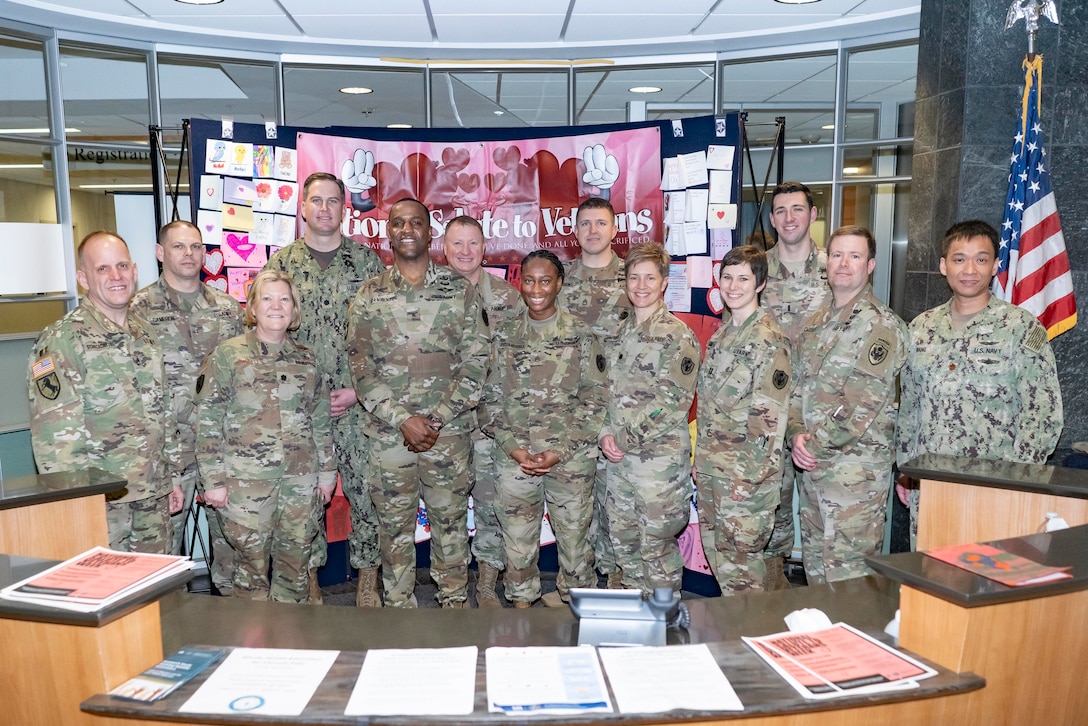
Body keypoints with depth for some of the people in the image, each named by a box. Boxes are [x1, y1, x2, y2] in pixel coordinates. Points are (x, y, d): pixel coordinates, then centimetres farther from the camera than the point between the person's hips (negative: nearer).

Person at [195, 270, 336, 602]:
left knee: (297, 558, 11)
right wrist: (214, 480, -7)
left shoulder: (306, 360, 9)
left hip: (301, 479, 4)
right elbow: (207, 421, -4)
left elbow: (322, 421, 13)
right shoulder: (227, 356, -2)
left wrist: (327, 471, 12)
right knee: (252, 559, 5)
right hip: (247, 479, -3)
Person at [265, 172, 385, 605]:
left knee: (365, 488, 1)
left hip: (357, 402, -1)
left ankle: (367, 577, 16)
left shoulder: (366, 261, 4)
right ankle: (310, 575, 24)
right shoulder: (281, 263, 6)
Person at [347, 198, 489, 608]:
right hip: (388, 433, 1)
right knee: (394, 524, 10)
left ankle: (455, 602, 27)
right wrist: (403, 419, -12)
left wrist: (438, 418, -10)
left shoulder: (459, 290, 3)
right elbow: (361, 366, -1)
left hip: (449, 431, 0)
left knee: (451, 519, 10)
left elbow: (476, 360, -2)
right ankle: (399, 607, 26)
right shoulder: (369, 296, 5)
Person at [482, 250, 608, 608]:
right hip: (515, 459, 2)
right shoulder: (504, 336, 6)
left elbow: (595, 400, -3)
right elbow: (490, 399, 5)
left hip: (571, 460, -1)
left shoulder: (581, 336, 0)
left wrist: (560, 451, -12)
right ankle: (522, 602, 32)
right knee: (518, 541, 11)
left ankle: (574, 602, 33)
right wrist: (513, 448, -8)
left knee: (574, 537, 10)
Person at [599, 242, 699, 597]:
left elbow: (673, 401, -16)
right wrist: (607, 433, -2)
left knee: (656, 545, 3)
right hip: (619, 458, 7)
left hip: (661, 457, -7)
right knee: (622, 539, 16)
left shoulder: (677, 335, -10)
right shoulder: (623, 332, 11)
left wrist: (626, 437, -14)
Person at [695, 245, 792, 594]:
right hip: (710, 470, 8)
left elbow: (772, 416, -17)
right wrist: (700, 461, 15)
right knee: (716, 557, 17)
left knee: (740, 564, 0)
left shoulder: (770, 339, -13)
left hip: (747, 474, -8)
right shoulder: (721, 334, 12)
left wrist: (750, 478, -19)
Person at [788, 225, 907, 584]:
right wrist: (797, 435, -4)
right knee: (815, 566, 17)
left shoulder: (882, 325, -11)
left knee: (846, 573, -3)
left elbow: (862, 405, -18)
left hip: (856, 468, -7)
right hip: (812, 464, 8)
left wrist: (816, 445, -12)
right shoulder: (814, 323, 13)